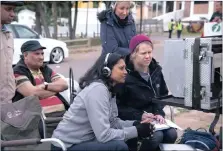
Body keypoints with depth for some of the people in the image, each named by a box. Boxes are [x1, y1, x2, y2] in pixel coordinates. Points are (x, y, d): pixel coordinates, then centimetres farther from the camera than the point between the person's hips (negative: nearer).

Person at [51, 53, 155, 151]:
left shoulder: (109, 88, 4)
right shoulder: (97, 89, -23)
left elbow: (113, 122, 7)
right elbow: (104, 135, -28)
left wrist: (136, 124, -8)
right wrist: (136, 131, -20)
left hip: (83, 141, 9)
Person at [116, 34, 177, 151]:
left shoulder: (156, 70, 4)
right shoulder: (126, 76, -17)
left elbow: (163, 95, 14)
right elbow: (118, 106, -13)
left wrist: (159, 113, -4)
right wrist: (139, 116, -22)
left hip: (153, 118, 6)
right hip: (133, 120, -6)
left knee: (171, 134, -18)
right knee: (156, 136, -28)